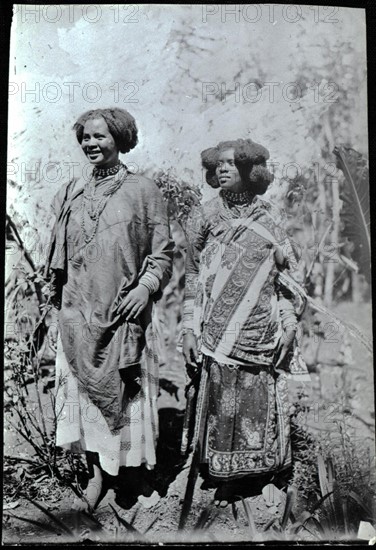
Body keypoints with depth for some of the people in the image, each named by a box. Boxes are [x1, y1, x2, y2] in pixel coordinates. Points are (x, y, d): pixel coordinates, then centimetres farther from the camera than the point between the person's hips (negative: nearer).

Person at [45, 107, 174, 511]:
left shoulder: (142, 190, 0)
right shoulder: (71, 194, 10)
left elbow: (162, 253, 0)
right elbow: (59, 262, 13)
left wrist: (146, 286, -17)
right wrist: (55, 314, 9)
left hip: (123, 315, -3)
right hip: (78, 315, 4)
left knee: (126, 396, 5)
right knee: (84, 391, 9)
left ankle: (138, 474, 24)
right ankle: (96, 475, 25)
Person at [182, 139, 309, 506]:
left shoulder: (271, 217, 5)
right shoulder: (204, 217, 3)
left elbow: (287, 274, 8)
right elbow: (192, 276, 3)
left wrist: (288, 325, 2)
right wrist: (189, 330, -1)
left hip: (264, 335, 1)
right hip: (218, 334, -1)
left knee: (260, 407, 9)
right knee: (220, 405, 3)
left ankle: (257, 471, 31)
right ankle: (223, 481, 22)